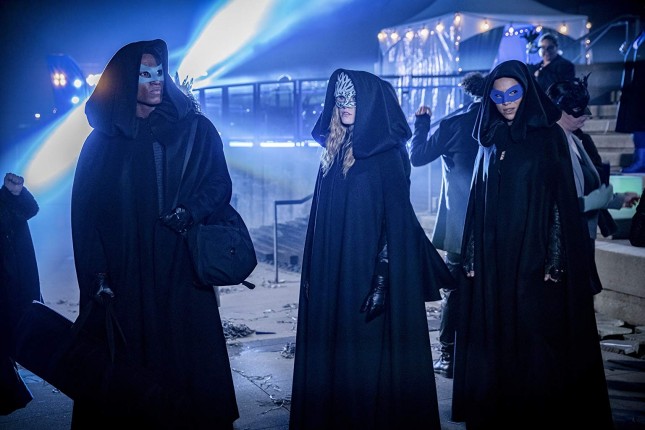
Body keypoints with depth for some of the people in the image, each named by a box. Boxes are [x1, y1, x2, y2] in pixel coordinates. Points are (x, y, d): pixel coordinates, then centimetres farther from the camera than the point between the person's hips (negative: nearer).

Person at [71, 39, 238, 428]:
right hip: (124, 276, 0)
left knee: (190, 362, 0)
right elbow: (85, 211, 3)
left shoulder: (196, 130, 7)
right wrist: (98, 275, -6)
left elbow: (219, 184, 2)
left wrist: (189, 211, -19)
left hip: (182, 273, 0)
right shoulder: (102, 141, 6)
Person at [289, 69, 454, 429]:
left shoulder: (387, 155, -9)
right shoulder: (335, 151, 11)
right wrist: (313, 272, 9)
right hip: (333, 275, 7)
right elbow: (322, 219, 12)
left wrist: (383, 277, -20)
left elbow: (397, 221, -14)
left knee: (369, 356, 0)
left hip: (369, 273, -6)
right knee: (333, 353, 10)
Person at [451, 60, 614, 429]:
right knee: (496, 340, 6)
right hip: (494, 258, 5)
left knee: (537, 340, -2)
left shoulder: (549, 136, -2)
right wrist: (473, 255, 6)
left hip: (535, 256, -4)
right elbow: (479, 203, 12)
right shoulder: (491, 142, 12)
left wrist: (555, 258, -15)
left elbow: (562, 201, -8)